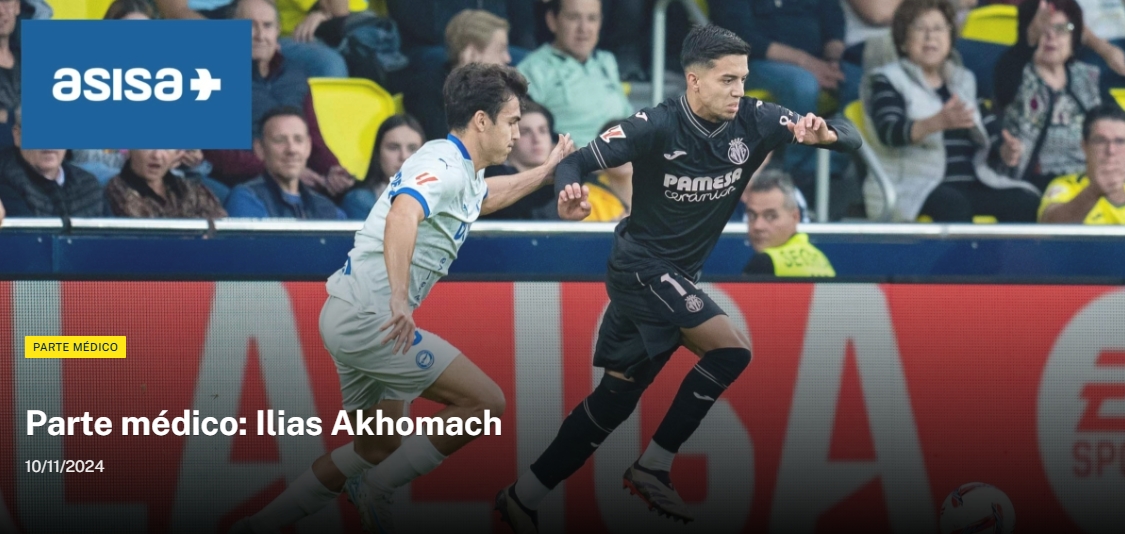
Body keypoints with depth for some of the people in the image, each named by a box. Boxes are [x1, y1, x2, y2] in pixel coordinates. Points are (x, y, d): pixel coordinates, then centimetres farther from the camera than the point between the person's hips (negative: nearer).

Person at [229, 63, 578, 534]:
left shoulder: (461, 171, 16)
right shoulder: (444, 165, -15)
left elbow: (482, 198, 41)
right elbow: (402, 216, -35)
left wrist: (547, 170, 40)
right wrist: (400, 300, -44)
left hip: (350, 318, 10)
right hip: (369, 317, -10)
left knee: (376, 449, 19)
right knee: (484, 401, -10)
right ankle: (376, 491, -2)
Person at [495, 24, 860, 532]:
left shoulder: (754, 120, -8)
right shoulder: (657, 127, -20)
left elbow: (848, 135, -9)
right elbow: (576, 162, -18)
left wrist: (823, 133, -32)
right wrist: (568, 192, -41)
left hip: (676, 279, 6)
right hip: (642, 266, -6)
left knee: (616, 398, 10)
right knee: (731, 349, -21)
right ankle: (653, 467, -11)